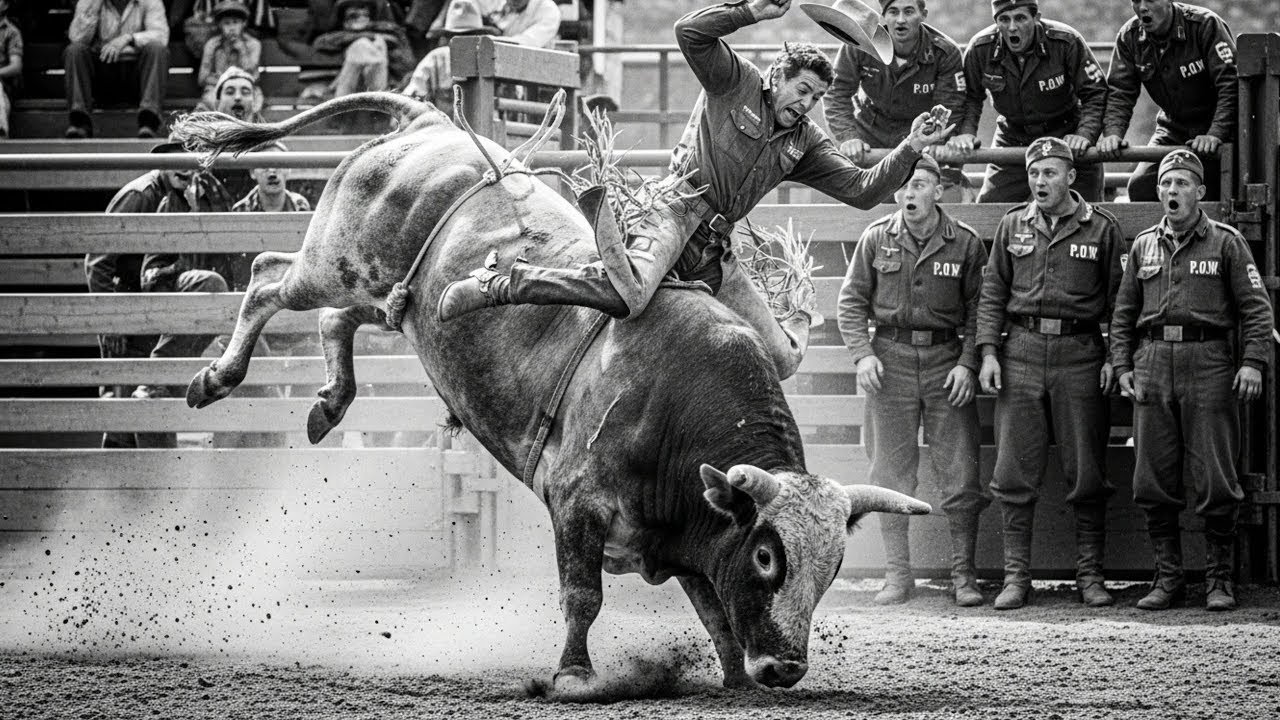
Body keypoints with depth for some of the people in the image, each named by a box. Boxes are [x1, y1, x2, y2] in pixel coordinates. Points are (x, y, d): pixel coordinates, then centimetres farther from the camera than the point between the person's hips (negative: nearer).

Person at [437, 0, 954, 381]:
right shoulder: (735, 82, 5)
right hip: (678, 209, -6)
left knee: (781, 358, -3)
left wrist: (910, 151, 1)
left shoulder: (806, 144, 18)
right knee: (629, 294, -39)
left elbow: (862, 190, 13)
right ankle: (496, 286, -29)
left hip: (713, 246, 6)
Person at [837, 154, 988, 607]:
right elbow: (851, 301, 7)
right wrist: (862, 354, -5)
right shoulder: (876, 240, 3)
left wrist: (967, 364, -7)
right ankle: (898, 573, 11)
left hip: (946, 358, -1)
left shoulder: (965, 243, 1)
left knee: (961, 474, -2)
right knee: (891, 474, 3)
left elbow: (978, 310, 3)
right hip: (891, 359, 1)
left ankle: (963, 573, 7)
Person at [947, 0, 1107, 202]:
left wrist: (1085, 134, -31)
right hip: (1012, 139, 2)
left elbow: (1096, 94, -15)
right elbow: (969, 98, 1)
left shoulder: (1066, 42, -19)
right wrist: (965, 132, -18)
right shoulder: (981, 49, -12)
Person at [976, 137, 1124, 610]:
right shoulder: (1012, 227, 10)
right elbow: (993, 292, 12)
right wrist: (988, 352, 2)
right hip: (1021, 352, 2)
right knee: (1015, 473, -1)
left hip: (1080, 354, -2)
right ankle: (1016, 576, 4)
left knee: (1087, 473, 1)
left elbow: (1119, 298, 5)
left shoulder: (1101, 229, 4)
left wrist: (1115, 358, -3)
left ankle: (1090, 575, 8)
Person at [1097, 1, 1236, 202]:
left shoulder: (1205, 25, -19)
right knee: (1140, 186, -11)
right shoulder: (1129, 37, -4)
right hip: (1173, 128, 5)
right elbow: (1119, 93, -7)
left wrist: (1215, 135, -37)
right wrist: (1112, 132, -27)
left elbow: (1230, 85, -25)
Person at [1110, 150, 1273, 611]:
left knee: (1216, 483, -3)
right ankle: (1168, 578, 11)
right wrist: (1123, 367, 7)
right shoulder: (1143, 246, 14)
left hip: (1210, 365, -3)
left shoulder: (1226, 243, 4)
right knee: (1153, 483, 2)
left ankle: (1219, 581, 5)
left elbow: (1256, 308, 1)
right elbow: (1123, 313, 18)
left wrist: (1253, 362, -10)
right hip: (1153, 364, 4)